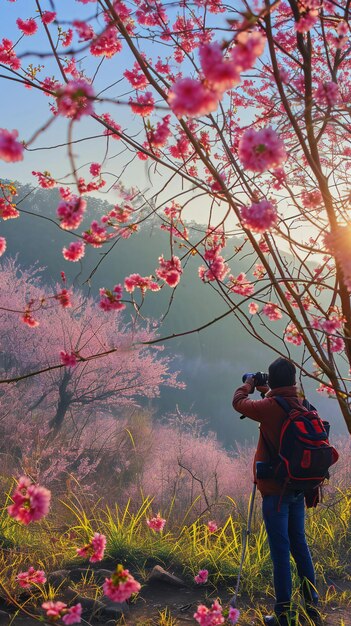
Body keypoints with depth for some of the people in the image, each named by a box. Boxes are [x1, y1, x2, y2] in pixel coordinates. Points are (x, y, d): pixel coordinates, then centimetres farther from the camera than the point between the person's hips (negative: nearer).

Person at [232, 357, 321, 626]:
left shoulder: (271, 407, -16)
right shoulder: (302, 406, 1)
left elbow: (239, 402, -1)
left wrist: (249, 384, 16)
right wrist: (265, 391, 27)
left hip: (275, 489, -6)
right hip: (298, 487, 6)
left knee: (280, 549, -1)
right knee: (299, 545, 17)